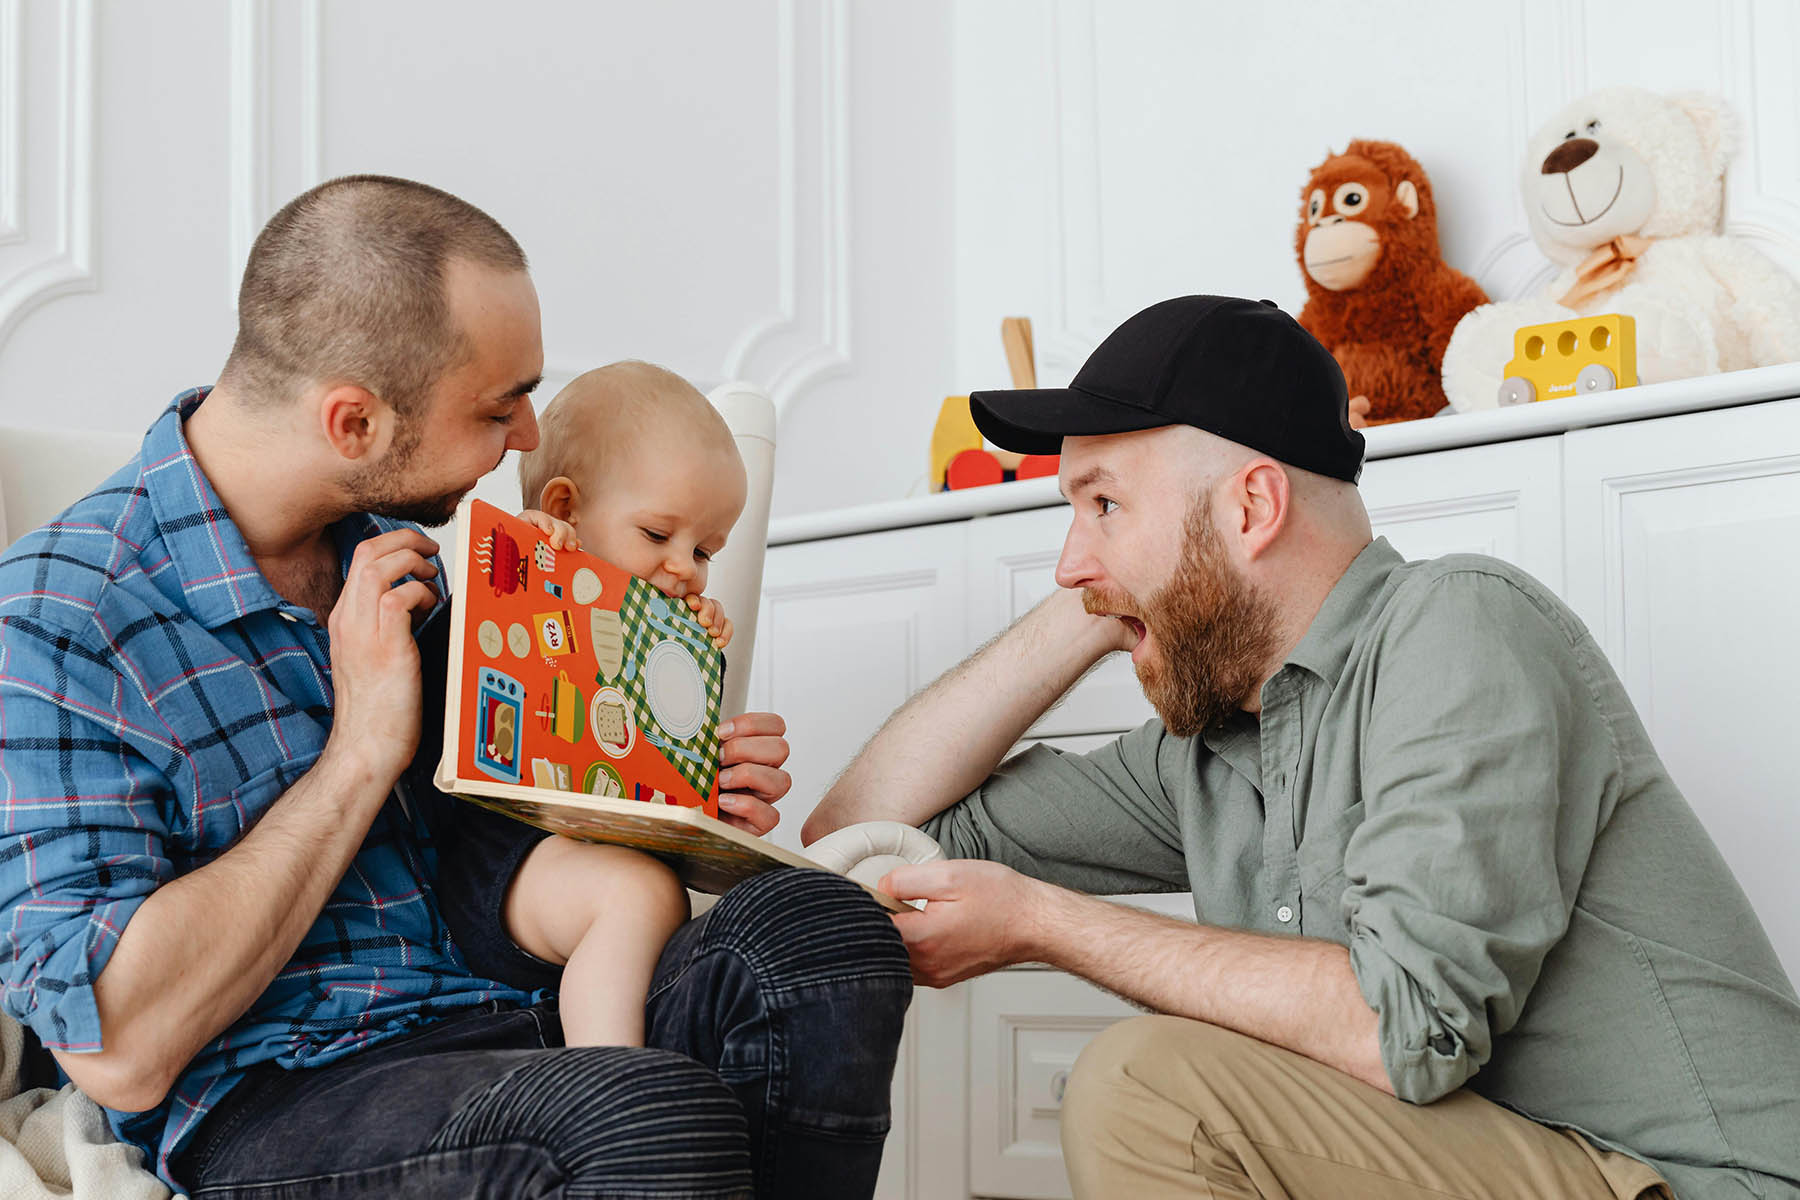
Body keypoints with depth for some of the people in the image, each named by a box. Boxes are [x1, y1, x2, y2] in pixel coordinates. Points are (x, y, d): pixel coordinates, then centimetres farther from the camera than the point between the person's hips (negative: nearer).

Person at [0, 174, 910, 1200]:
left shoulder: (389, 552, 12)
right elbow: (121, 1051, -19)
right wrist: (362, 751, -15)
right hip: (269, 1105, -7)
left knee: (814, 923, -21)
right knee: (660, 1116, -35)